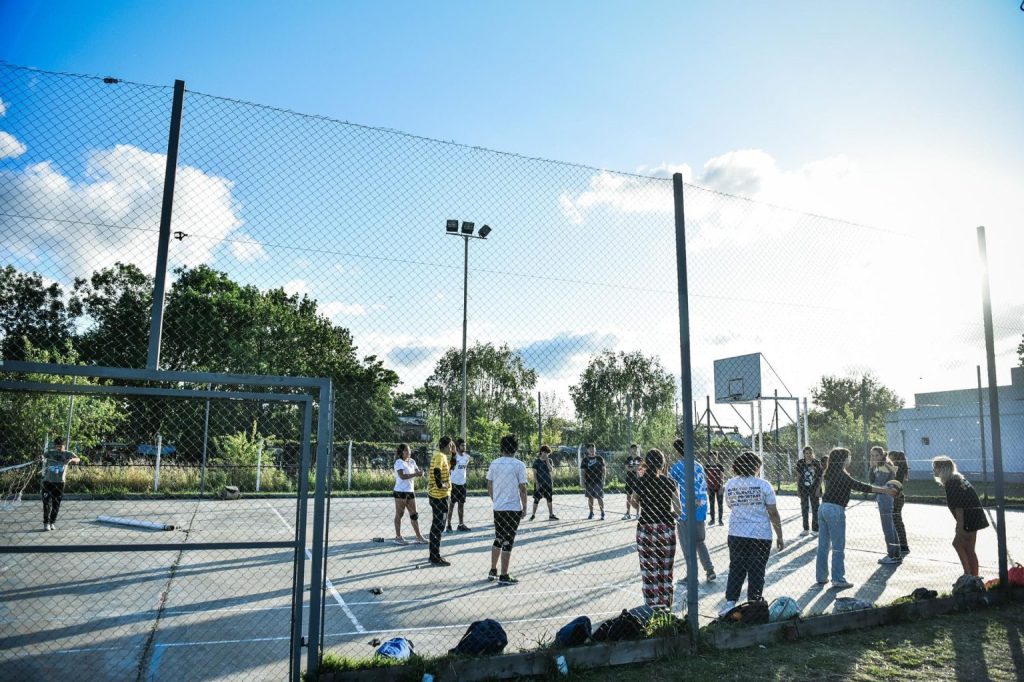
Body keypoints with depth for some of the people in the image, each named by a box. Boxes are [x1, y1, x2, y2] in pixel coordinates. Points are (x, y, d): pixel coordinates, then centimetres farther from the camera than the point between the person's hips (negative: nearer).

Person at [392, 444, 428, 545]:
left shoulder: (412, 461, 10)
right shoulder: (399, 462, -10)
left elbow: (418, 472, 11)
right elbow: (402, 476, -22)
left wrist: (420, 472, -12)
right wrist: (415, 474, -25)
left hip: (410, 491, 7)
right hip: (400, 492, -7)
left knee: (414, 514, 9)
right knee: (399, 514, 2)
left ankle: (418, 536, 14)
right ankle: (398, 537, 10)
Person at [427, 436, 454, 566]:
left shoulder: (442, 456, 15)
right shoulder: (439, 456, -15)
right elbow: (436, 472, -26)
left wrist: (453, 453, 12)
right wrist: (441, 484, -18)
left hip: (439, 495, 10)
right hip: (439, 495, -10)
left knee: (436, 525, 16)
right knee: (438, 526, -5)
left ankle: (434, 555, 25)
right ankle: (436, 558, -1)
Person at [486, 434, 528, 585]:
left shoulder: (494, 464, 2)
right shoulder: (519, 465, -9)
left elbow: (489, 486, 7)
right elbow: (522, 488, -10)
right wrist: (524, 508, -1)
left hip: (498, 508, 4)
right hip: (514, 508, -4)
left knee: (498, 539, 18)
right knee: (508, 542, 1)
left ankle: (493, 571, 25)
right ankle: (504, 576, 5)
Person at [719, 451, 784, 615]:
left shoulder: (730, 484, 1)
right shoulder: (763, 485, -7)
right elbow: (773, 513, -5)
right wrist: (779, 536, 2)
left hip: (736, 535, 3)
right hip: (760, 535, -2)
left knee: (736, 570, 12)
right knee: (756, 573, 7)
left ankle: (729, 603, 9)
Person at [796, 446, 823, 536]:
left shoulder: (817, 463, -7)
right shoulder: (800, 463, -4)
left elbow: (820, 477, -3)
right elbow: (798, 476, 2)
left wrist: (818, 488, -9)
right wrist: (798, 488, 0)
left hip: (814, 489, -1)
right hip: (804, 489, 1)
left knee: (815, 509, 4)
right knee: (804, 509, 8)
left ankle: (815, 529, 14)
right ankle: (806, 529, 18)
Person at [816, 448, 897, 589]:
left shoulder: (830, 474, 13)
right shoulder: (841, 475, -12)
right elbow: (860, 486, -14)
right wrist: (884, 490, -10)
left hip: (823, 508, 8)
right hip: (835, 510, -8)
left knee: (823, 545, 13)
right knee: (838, 547, -1)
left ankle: (821, 577, 19)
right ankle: (838, 579, 2)